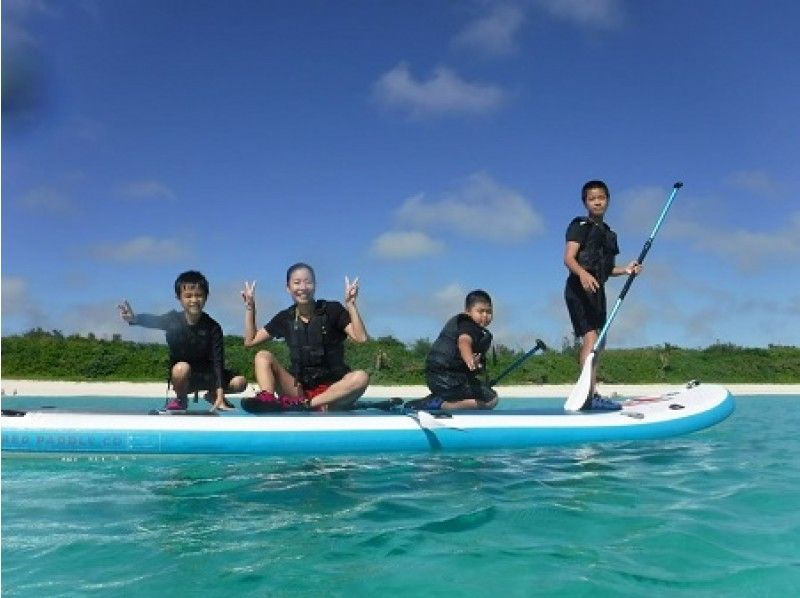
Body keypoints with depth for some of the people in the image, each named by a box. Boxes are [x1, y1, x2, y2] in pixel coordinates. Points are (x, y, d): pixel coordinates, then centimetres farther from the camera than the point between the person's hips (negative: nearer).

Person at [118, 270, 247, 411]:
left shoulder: (213, 327, -15)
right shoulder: (173, 319, -13)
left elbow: (218, 360, -19)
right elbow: (153, 320, -28)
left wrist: (220, 392, -27)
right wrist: (134, 318, -51)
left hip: (205, 375, 1)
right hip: (180, 375, -1)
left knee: (240, 382, -17)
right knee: (182, 368, -36)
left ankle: (212, 396, 13)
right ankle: (181, 400, -6)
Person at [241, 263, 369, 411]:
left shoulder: (332, 310, -2)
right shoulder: (285, 318, 9)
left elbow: (361, 338, -14)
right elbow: (250, 341, 13)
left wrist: (351, 305, -22)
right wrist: (249, 307, 7)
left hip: (332, 391, -3)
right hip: (299, 389, 3)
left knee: (361, 377, -32)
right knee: (263, 356, -10)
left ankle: (304, 405, -39)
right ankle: (267, 398, -37)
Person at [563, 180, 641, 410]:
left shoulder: (609, 233, 20)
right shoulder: (580, 226, -3)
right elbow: (569, 258, -16)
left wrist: (625, 270, 5)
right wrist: (583, 274, -35)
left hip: (597, 290, 9)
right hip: (579, 288, -9)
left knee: (599, 341, 11)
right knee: (590, 337, -19)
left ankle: (588, 393, 20)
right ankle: (590, 395, -23)